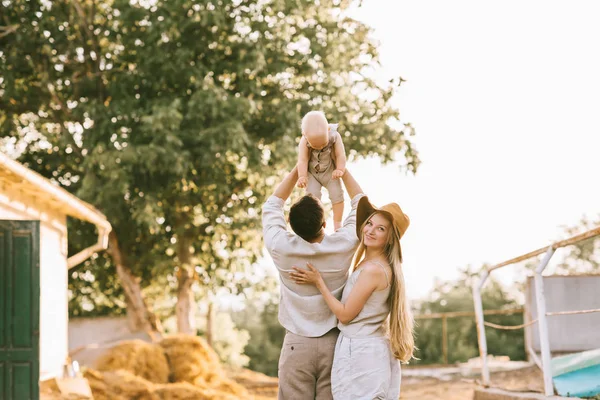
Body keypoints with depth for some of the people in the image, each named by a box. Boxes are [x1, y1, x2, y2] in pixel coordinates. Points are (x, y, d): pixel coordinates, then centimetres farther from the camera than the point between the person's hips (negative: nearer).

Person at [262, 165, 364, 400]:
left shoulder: (280, 248, -11)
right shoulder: (343, 246, -10)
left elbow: (272, 206, 8)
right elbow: (360, 204, 7)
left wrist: (296, 171, 13)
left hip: (297, 344, 0)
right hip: (333, 343, 1)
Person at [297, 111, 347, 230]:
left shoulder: (335, 136, -24)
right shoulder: (304, 142, -26)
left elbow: (340, 155, -23)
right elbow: (302, 160, -27)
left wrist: (340, 169, -38)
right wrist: (302, 176, -40)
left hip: (330, 171, 1)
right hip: (312, 172, -1)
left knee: (337, 193, -9)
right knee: (313, 195, -15)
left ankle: (337, 224, 5)